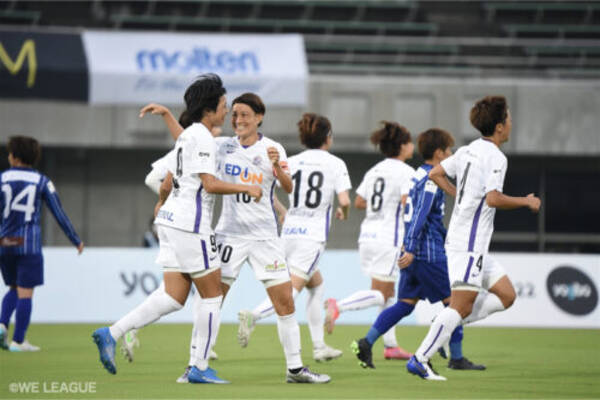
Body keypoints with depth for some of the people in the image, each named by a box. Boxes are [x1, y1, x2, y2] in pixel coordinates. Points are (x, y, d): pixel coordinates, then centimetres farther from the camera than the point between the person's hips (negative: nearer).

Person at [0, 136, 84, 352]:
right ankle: (18, 341, -3)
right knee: (25, 292, 1)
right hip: (29, 244, -3)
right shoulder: (42, 182, 1)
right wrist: (76, 240, 11)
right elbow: (59, 213, 2)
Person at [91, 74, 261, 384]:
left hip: (171, 220, 9)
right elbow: (210, 184, -19)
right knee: (212, 295, 1)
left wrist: (161, 203, 45)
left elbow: (167, 182, 26)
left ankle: (111, 334, -9)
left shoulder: (186, 136, 18)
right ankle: (201, 368, 4)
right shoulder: (202, 138, -12)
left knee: (173, 297, 3)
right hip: (190, 225, -9)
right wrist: (247, 189, -10)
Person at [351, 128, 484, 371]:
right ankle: (456, 358, 4)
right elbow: (420, 215, -22)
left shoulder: (419, 175, 17)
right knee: (453, 300, 1)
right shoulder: (432, 179, -13)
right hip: (429, 253, -9)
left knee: (406, 303, 7)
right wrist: (411, 250, -27)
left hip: (414, 253, 9)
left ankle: (367, 343, -3)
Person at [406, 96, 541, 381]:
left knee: (506, 295, 10)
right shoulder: (495, 156, -14)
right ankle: (420, 359, -10)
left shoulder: (468, 151, 13)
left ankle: (445, 325, 7)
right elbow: (493, 199, -24)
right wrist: (526, 202, -11)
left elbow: (435, 174, 20)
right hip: (470, 242, -10)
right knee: (462, 306, -10)